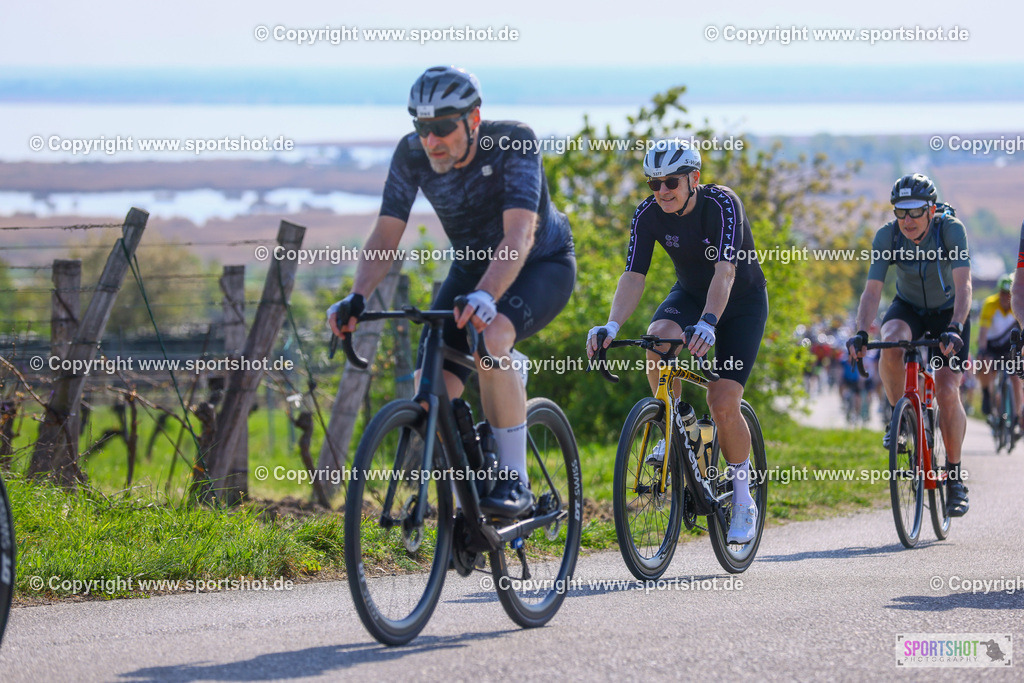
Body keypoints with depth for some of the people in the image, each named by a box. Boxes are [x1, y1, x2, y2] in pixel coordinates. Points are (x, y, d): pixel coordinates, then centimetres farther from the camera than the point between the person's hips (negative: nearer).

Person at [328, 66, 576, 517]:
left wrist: (485, 295, -58)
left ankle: (516, 484, -27)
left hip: (544, 265, -5)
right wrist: (357, 298, -35)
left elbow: (519, 235, -41)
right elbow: (385, 235, -18)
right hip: (472, 268, 5)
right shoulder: (412, 154, -18)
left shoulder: (514, 142, -30)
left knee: (489, 337, -37)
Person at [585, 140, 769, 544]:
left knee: (723, 402, -18)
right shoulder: (648, 215, -17)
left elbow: (725, 272, -40)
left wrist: (708, 323, -57)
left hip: (742, 302, -4)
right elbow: (633, 276, -22)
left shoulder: (722, 205, -29)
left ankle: (743, 500, 1)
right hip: (690, 294, 4)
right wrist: (612, 325, -41)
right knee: (658, 339, -32)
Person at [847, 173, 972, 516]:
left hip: (948, 311, -1)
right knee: (891, 345, -34)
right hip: (908, 309, 1)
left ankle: (954, 476, 1)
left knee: (947, 392, -15)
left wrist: (955, 328, -51)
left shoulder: (951, 230, -27)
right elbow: (872, 289, -26)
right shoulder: (887, 236, -22)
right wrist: (860, 333, -41)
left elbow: (963, 285, -36)